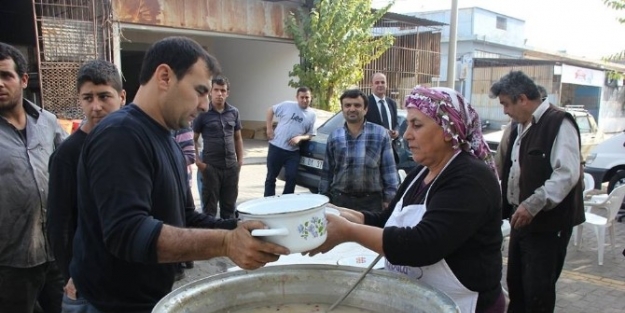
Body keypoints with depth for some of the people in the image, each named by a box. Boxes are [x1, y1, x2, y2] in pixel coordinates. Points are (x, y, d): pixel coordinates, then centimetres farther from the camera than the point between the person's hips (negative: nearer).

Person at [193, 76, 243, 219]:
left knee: (229, 205, 15)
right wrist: (198, 161, -10)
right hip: (210, 167, -3)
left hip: (231, 166, 4)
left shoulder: (234, 112, 6)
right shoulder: (203, 113, -5)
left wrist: (240, 160, 6)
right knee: (209, 207, 8)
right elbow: (193, 140, -2)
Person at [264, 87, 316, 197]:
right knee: (271, 177, 5)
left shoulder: (312, 115, 3)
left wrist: (300, 138, -13)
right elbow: (270, 110, 6)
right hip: (276, 147, -2)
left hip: (293, 152, 2)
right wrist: (269, 129, -2)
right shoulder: (287, 105, -4)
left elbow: (310, 135, 7)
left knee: (291, 178, 0)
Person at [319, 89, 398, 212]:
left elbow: (389, 170, 0)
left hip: (371, 201, -2)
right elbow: (327, 172, 11)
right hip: (340, 200, 2)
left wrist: (389, 199, -4)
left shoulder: (380, 134, 0)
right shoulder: (334, 137, 6)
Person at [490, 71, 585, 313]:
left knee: (538, 291, 0)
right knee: (515, 283, 17)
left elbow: (567, 174, -24)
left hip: (548, 223, -8)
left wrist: (533, 204, -28)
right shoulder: (519, 127, 12)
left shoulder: (559, 123, -15)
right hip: (522, 218, 9)